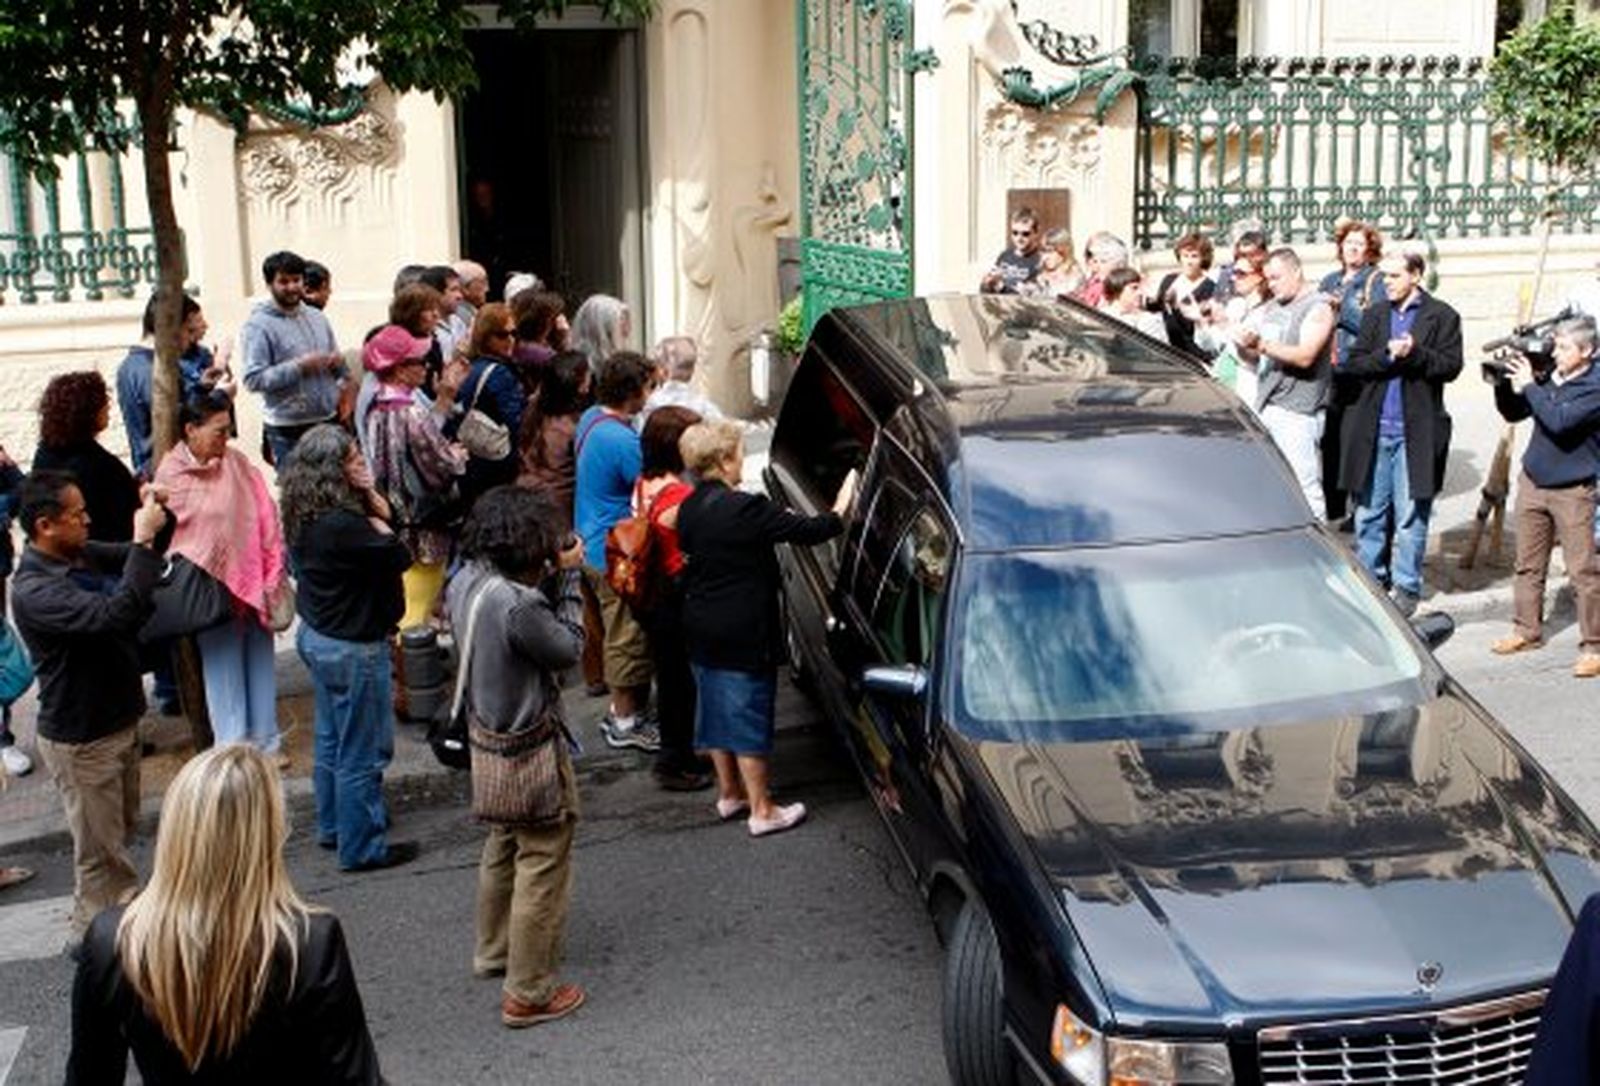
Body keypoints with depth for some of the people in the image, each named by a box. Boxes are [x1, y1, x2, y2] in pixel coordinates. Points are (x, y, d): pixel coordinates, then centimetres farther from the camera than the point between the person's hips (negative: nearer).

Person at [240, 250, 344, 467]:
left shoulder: (317, 318, 13)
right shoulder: (258, 325, -6)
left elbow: (339, 372, 21)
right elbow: (253, 379, -16)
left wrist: (338, 363, -4)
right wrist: (299, 367, -22)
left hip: (329, 423, 6)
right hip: (289, 432, -6)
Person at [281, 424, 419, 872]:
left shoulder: (306, 517, 1)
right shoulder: (340, 525, -30)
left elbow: (388, 516, 3)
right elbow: (398, 556, -24)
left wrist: (369, 496, -14)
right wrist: (373, 516, -13)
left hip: (318, 635, 10)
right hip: (352, 647, -10)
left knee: (332, 741, 23)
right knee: (363, 751, 4)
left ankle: (332, 827, 39)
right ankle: (362, 848, 16)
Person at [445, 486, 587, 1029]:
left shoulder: (467, 581, -6)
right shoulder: (518, 605, -32)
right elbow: (568, 649, -16)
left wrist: (551, 578, -6)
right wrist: (566, 579, -11)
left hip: (488, 738, 9)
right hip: (530, 751, -9)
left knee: (503, 846, 28)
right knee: (542, 866, 5)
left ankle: (493, 950, 46)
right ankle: (528, 993, 14)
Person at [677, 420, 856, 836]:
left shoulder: (689, 508, 3)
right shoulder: (747, 509, -21)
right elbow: (808, 530, -18)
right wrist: (841, 508, -1)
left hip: (701, 632, 8)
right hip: (743, 635, -8)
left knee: (716, 711, 18)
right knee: (749, 718, 2)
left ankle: (729, 793, 33)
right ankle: (761, 810, 10)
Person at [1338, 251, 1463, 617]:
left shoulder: (1442, 317, 1)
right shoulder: (1375, 314, 11)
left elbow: (1450, 366, -7)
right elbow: (1353, 364, 3)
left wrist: (1414, 353, -20)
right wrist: (1388, 356, -14)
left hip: (1416, 432, -4)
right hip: (1372, 429, 4)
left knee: (1411, 515, 2)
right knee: (1369, 512, 9)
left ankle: (1407, 586, 12)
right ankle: (1370, 579, 21)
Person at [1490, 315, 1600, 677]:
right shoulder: (1549, 377, 2)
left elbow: (1560, 421, -27)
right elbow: (1513, 413, 12)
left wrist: (1529, 386, -20)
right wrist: (1505, 385, -5)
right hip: (1533, 482, 6)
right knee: (1528, 565, 15)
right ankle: (1527, 630, 29)